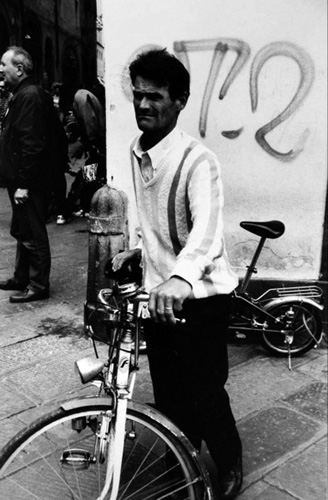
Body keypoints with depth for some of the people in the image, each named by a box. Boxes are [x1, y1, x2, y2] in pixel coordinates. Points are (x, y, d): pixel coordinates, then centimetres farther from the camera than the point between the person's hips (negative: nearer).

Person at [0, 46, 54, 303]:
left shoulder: (30, 96, -16)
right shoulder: (22, 94, 15)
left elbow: (31, 144, -23)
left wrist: (23, 184, -23)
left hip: (30, 182, -10)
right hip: (21, 178, 10)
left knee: (33, 235, 0)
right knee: (22, 232, 19)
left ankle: (38, 286, 11)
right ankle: (22, 278, 32)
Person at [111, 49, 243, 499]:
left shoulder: (197, 160, -20)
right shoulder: (137, 154, 5)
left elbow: (205, 230, -36)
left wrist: (179, 277, -53)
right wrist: (137, 252, 7)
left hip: (200, 297, -7)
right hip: (158, 293, 7)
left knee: (205, 393, 7)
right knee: (168, 394, 19)